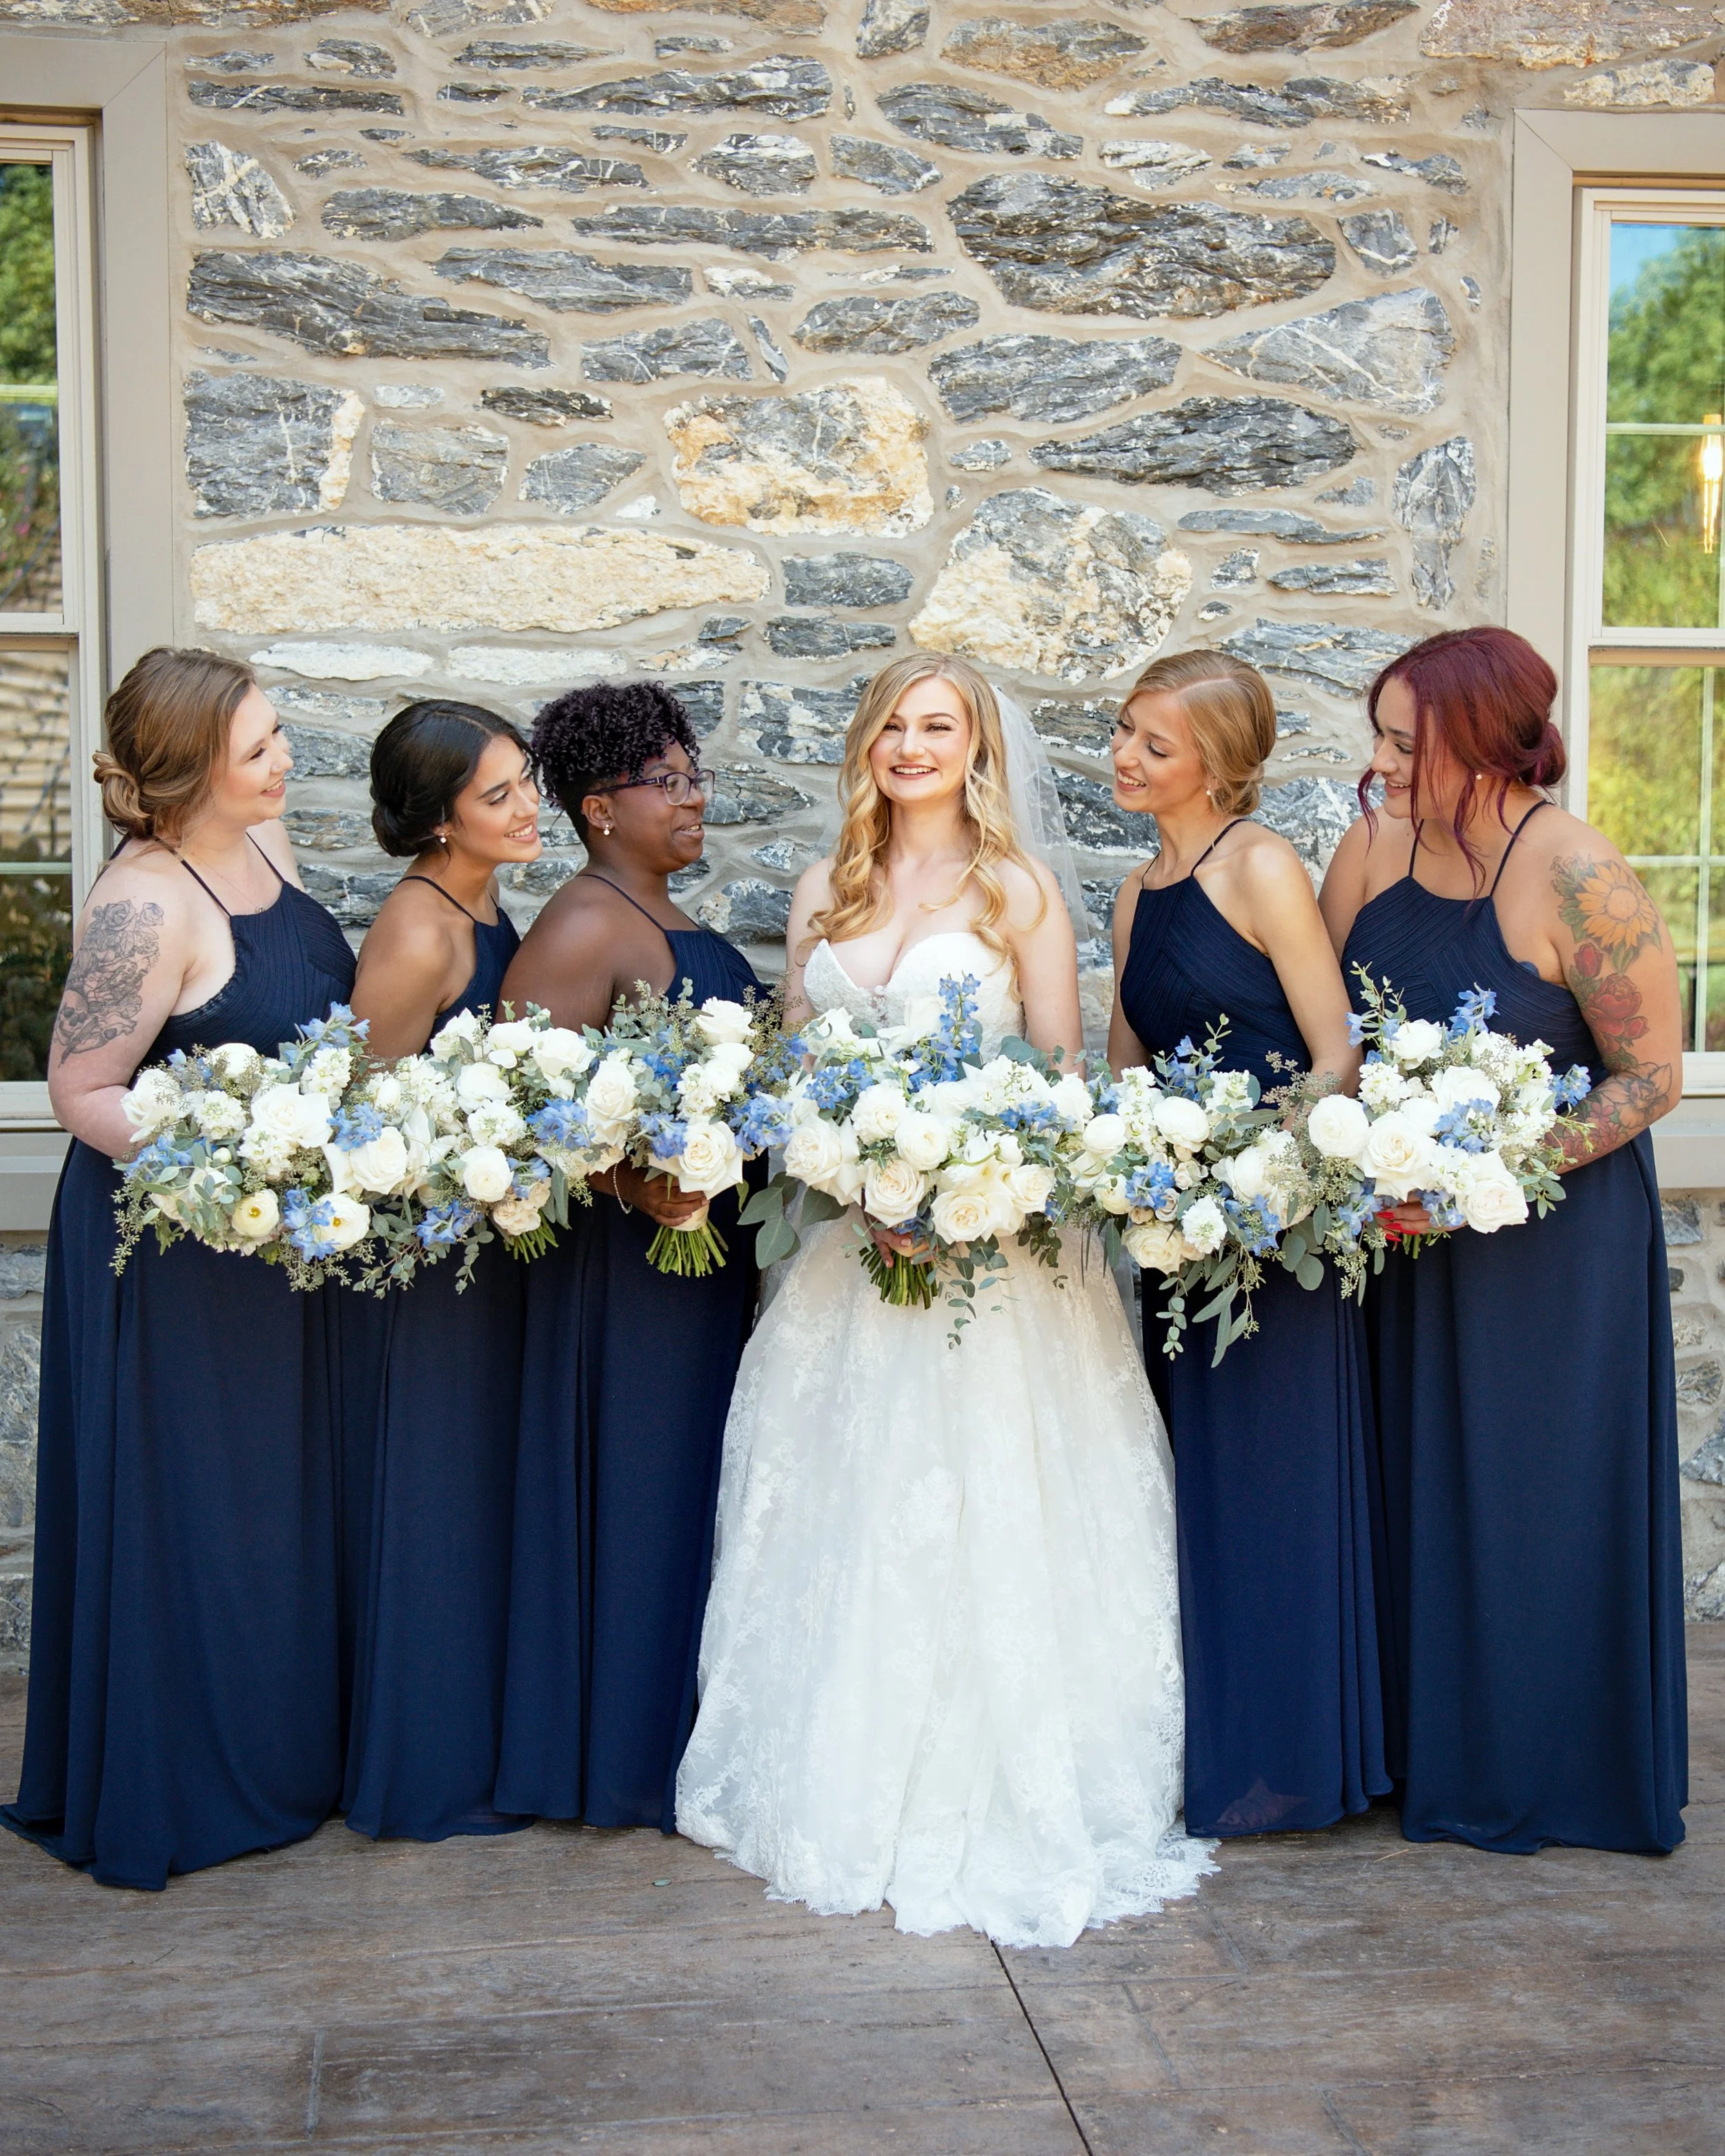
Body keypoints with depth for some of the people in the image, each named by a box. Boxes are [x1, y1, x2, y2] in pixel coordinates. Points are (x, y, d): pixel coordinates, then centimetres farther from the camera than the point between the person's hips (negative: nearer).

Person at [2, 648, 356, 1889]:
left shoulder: (264, 836, 1)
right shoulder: (144, 904, -24)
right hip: (170, 1259, -8)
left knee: (277, 1497, 19)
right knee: (180, 1513, 6)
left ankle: (278, 1750, 37)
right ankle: (170, 1790, 24)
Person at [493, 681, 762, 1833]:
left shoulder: (676, 926, 15)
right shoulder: (585, 927, -15)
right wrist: (632, 1184, -31)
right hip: (631, 1256, -10)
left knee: (694, 1483, 15)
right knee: (640, 1487, 0)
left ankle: (678, 1731, 28)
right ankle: (627, 1751, 13)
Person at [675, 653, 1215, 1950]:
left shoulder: (1020, 894, 1)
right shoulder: (826, 896, 13)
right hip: (850, 1246, 4)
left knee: (982, 1523, -4)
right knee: (841, 1518, 7)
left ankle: (988, 1801, 8)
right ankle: (840, 1790, 19)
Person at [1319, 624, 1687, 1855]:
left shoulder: (1578, 877, -18)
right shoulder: (1373, 849, -1)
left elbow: (1653, 1076, -15)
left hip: (1554, 1233, -5)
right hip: (1408, 1231, 6)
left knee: (1543, 1496, 5)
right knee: (1420, 1485, 12)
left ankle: (1561, 1767, 23)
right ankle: (1438, 1746, 27)